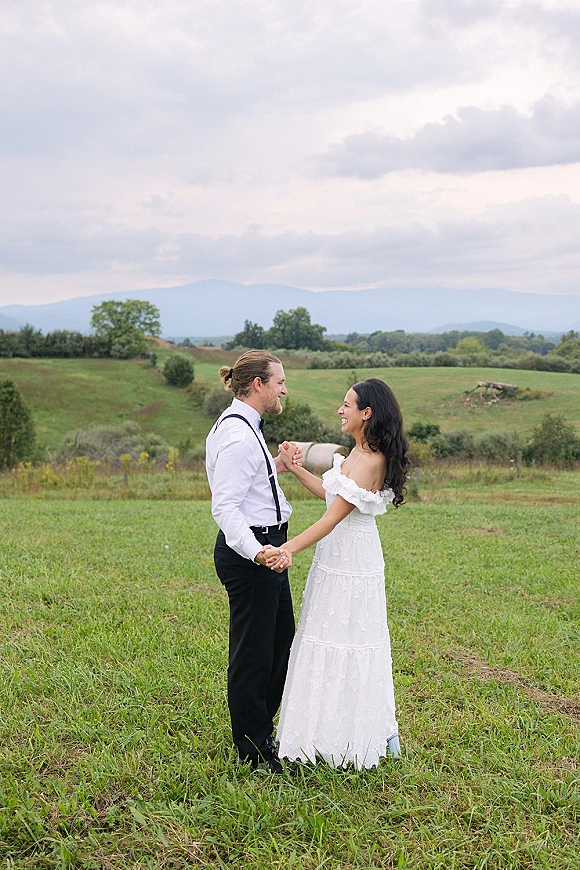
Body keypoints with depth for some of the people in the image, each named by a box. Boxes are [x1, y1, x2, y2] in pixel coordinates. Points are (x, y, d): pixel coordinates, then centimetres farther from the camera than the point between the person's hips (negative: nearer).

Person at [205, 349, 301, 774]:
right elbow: (225, 506, -26)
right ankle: (254, 752, 17)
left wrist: (279, 466, 9)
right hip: (250, 552, -11)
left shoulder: (245, 428, 13)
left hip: (266, 548, 11)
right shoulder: (237, 434, -20)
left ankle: (259, 733, 37)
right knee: (253, 651, 2)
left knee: (282, 644, 21)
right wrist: (256, 551, -37)